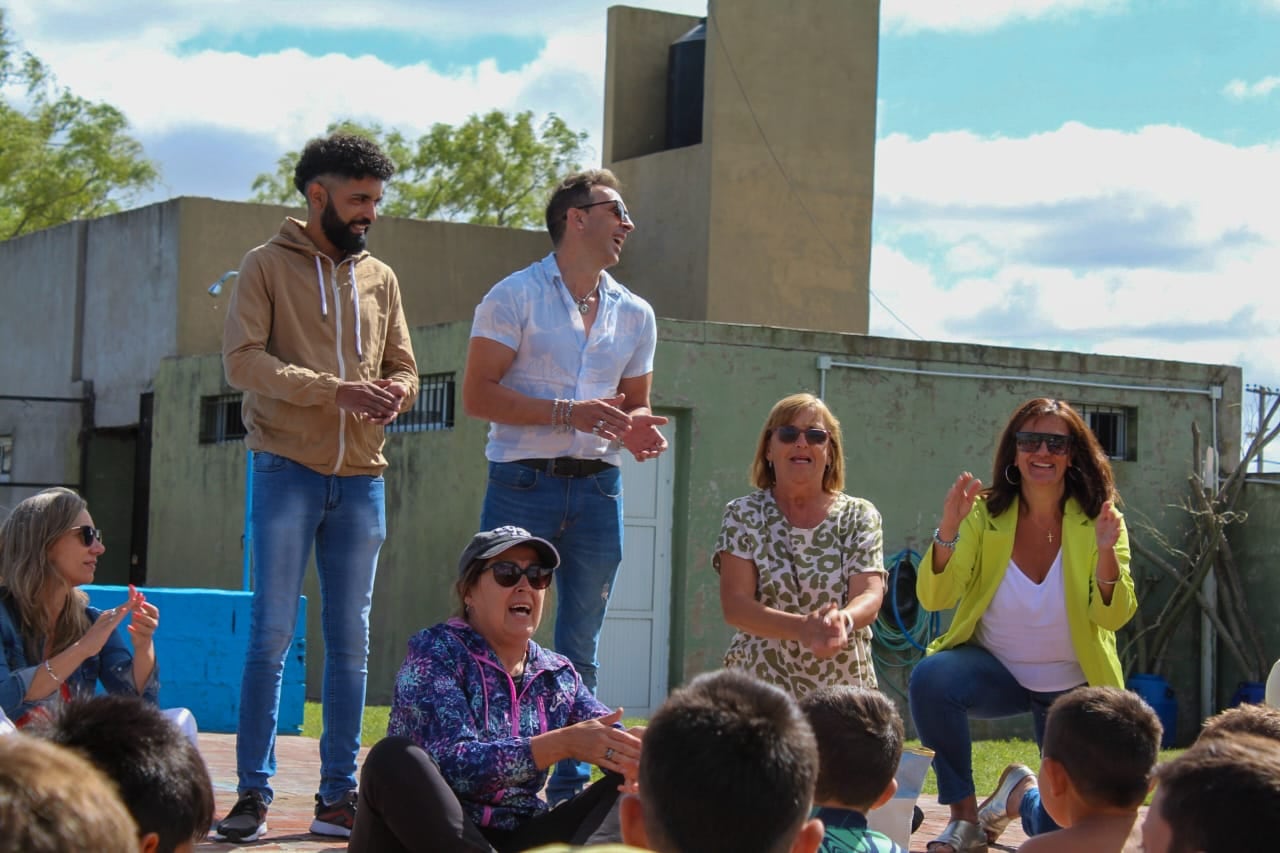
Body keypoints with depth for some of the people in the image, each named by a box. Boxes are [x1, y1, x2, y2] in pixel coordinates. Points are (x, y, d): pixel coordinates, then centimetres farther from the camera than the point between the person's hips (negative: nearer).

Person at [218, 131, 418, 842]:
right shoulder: (268, 266, 2)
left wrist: (395, 394, -10)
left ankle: (339, 794, 10)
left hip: (362, 478, 4)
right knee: (273, 635, -5)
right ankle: (254, 792, 0)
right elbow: (244, 359, -10)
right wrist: (336, 390, -20)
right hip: (288, 470, -4)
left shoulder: (381, 279, 15)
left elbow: (406, 369, 15)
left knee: (352, 642, 5)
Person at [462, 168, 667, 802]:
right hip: (523, 485, -5)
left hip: (597, 488, 5)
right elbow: (477, 394, -8)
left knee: (580, 647, 8)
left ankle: (569, 786, 14)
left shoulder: (634, 315, 14)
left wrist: (637, 430, -3)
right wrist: (566, 412, -18)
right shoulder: (515, 296, -1)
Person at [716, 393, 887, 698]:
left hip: (842, 684, 1)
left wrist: (842, 620, -32)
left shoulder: (859, 516, 4)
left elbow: (870, 596, -8)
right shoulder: (743, 515, 1)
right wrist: (802, 628, -26)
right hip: (759, 682, -1)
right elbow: (734, 605, -9)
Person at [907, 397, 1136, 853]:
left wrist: (1106, 553, -36)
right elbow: (934, 598, -18)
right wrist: (948, 530, -34)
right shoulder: (986, 514, -11)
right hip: (994, 670, 0)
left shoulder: (1097, 520, -11)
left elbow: (1113, 617, -18)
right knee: (931, 677, -34)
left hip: (1073, 688, 1)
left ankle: (1022, 796, 34)